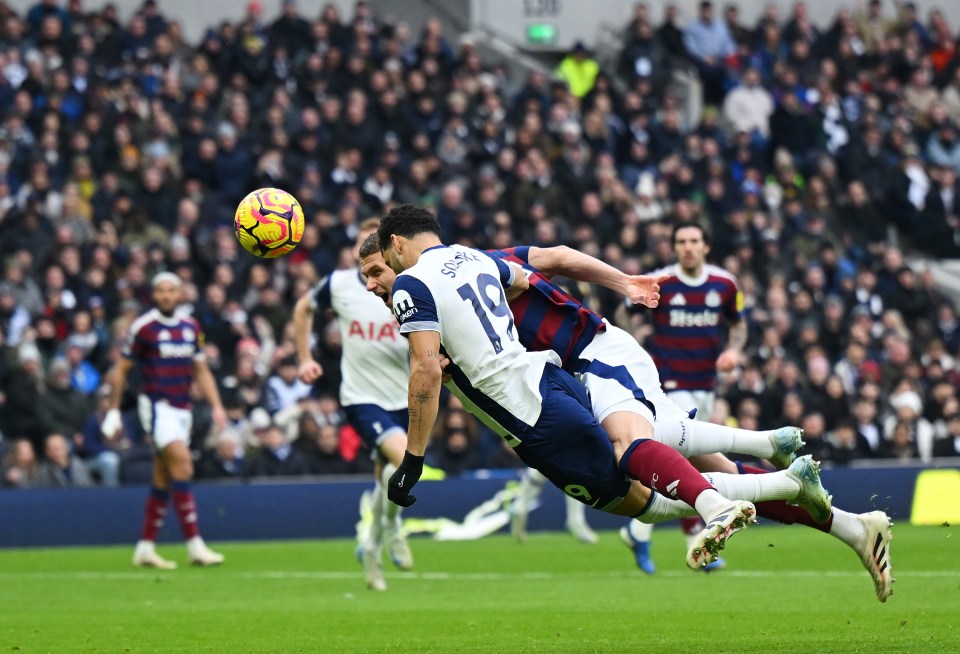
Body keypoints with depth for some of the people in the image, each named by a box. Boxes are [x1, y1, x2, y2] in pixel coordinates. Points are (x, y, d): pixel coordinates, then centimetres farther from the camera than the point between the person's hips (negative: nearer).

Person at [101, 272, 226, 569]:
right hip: (156, 406, -6)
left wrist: (216, 406, 7)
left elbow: (201, 370, 17)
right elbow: (120, 370, 1)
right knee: (182, 464, -20)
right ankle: (195, 546, -23)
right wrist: (113, 410, -1)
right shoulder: (143, 327, -6)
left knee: (163, 481, 8)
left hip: (183, 408, 6)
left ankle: (145, 549, 15)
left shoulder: (190, 327, 10)